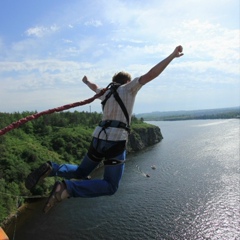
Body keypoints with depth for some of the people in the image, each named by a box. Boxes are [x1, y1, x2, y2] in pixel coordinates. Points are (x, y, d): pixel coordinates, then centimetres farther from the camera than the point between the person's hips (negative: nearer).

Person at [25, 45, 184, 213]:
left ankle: (51, 169, -4)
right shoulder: (129, 88, 7)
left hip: (99, 137, 7)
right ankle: (67, 188, -19)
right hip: (116, 141, -7)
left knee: (81, 172, 24)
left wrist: (86, 82, 68)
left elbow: (95, 88, 46)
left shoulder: (107, 93, 23)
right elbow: (151, 74, -5)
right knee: (110, 187, 0)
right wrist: (172, 56, -3)